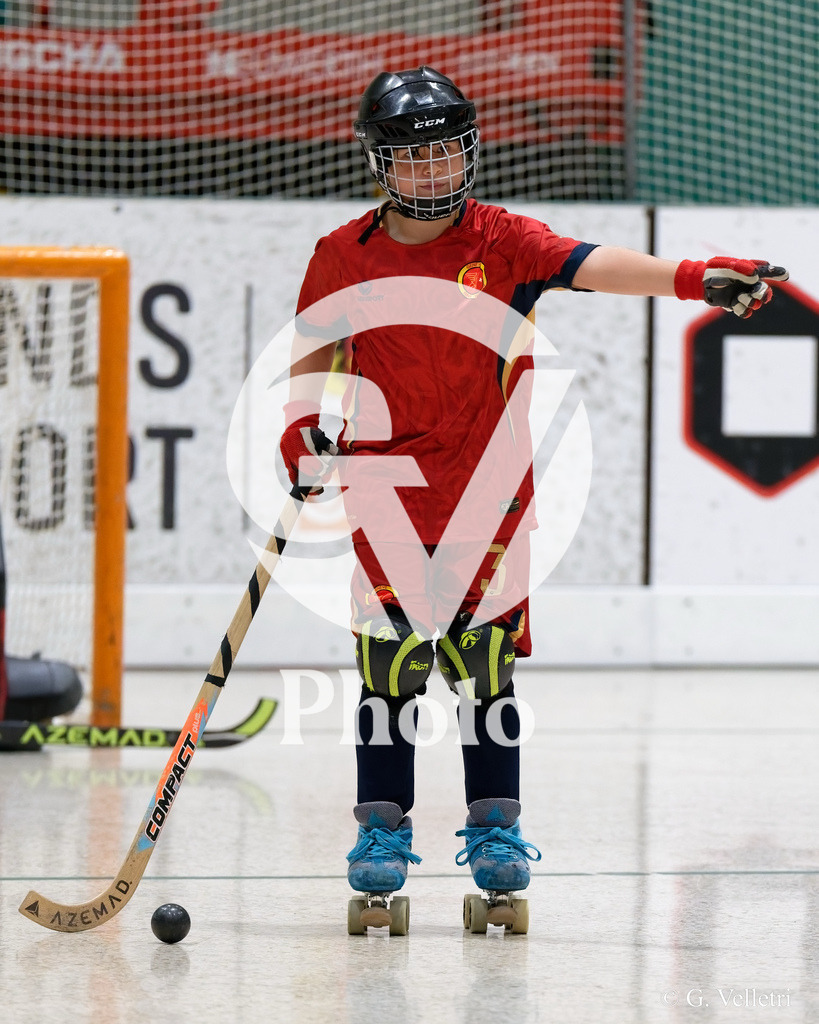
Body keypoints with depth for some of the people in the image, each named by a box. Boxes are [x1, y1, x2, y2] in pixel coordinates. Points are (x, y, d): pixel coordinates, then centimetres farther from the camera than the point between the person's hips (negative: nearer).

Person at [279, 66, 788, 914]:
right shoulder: (344, 257, 0)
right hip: (388, 487, 0)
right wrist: (301, 428, -2)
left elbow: (591, 266, -21)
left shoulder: (500, 241, -5)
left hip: (487, 491, 0)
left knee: (484, 653, 1)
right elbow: (313, 350, 15)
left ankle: (495, 825, 12)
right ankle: (383, 827, 10)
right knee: (390, 655, -1)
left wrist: (693, 278, -36)